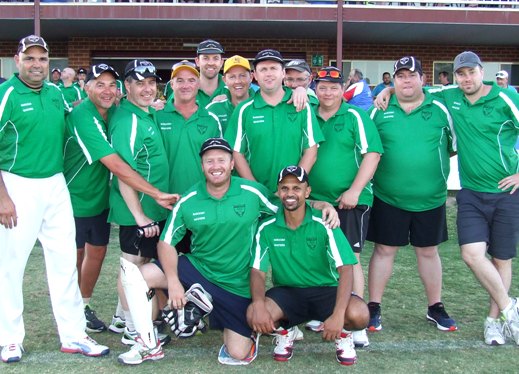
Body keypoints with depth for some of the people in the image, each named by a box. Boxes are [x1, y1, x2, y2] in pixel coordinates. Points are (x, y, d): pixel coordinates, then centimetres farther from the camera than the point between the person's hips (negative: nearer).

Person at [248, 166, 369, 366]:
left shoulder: (324, 225, -13)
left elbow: (345, 269, -20)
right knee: (253, 315, -29)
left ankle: (344, 334, 8)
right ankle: (284, 332, 8)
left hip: (326, 290, -1)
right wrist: (259, 305, -28)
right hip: (286, 292, 2)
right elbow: (257, 271, -6)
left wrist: (338, 314, -33)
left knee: (359, 314, -31)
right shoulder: (266, 228, -6)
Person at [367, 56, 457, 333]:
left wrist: (433, 165, 4)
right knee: (384, 250, 5)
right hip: (388, 198, -1)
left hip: (430, 199, 1)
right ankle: (374, 308, 16)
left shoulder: (439, 109, 1)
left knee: (428, 251, 13)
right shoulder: (380, 111, 0)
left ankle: (435, 308, 27)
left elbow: (452, 146, 9)